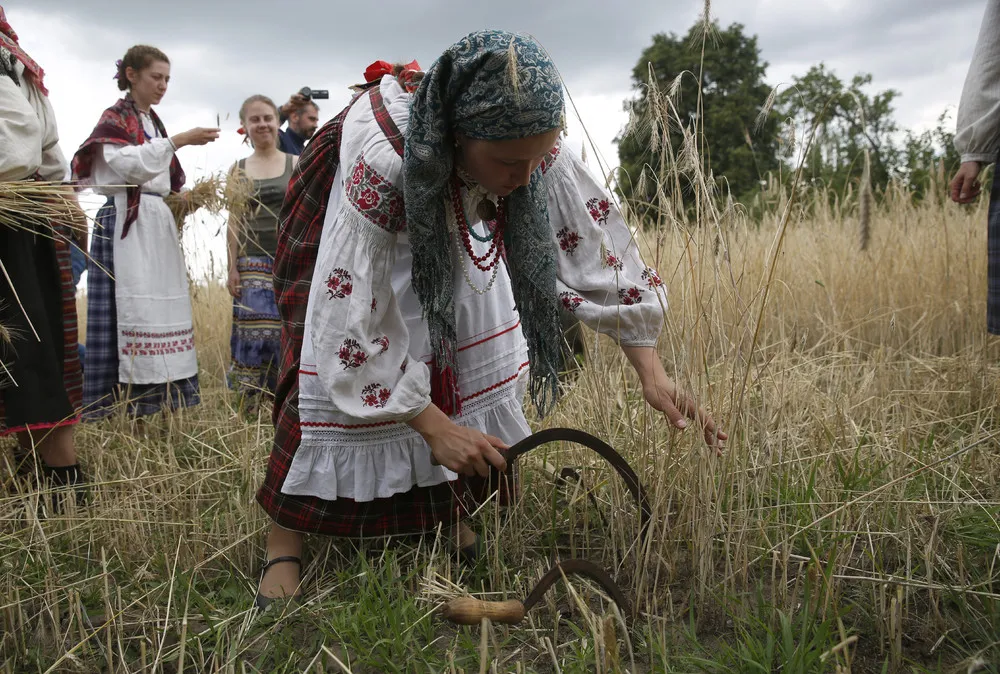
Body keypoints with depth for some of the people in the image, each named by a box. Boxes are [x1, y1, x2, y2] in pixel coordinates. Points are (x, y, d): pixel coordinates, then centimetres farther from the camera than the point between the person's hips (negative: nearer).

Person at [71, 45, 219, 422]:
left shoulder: (154, 123, 22)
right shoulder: (114, 118, 1)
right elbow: (129, 164, -17)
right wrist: (179, 141, -18)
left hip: (158, 224, 8)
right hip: (126, 222, -8)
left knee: (163, 311, 3)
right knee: (131, 309, -12)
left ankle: (156, 399, 6)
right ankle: (126, 404, -10)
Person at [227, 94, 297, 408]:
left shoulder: (296, 164, 6)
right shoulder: (238, 170, 10)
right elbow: (234, 222, 8)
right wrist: (232, 268, 2)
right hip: (252, 261, 1)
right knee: (255, 328, -6)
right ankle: (247, 400, 3)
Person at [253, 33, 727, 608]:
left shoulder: (533, 145, -32)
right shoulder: (380, 163, -44)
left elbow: (595, 239, -25)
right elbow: (353, 319, -40)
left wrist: (651, 368, -30)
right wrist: (432, 425, -37)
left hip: (453, 228, 5)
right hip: (355, 226, -4)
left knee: (481, 356, 0)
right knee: (337, 366, -14)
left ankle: (450, 505, 17)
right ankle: (285, 540, 0)